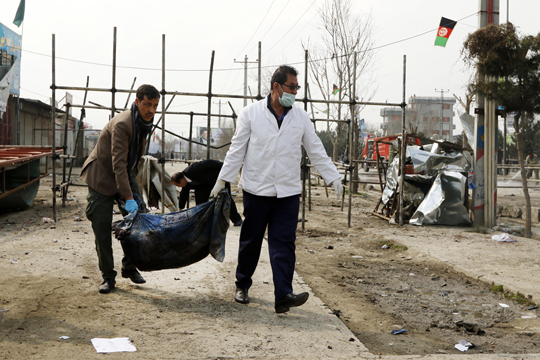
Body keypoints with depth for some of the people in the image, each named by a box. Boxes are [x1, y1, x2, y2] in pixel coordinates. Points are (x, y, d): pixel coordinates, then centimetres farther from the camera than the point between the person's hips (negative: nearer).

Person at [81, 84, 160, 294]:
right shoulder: (122, 124, -28)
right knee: (102, 227, -5)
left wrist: (135, 192, 11)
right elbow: (118, 164, -32)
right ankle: (108, 277, 6)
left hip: (126, 174, 7)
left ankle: (130, 267, 15)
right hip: (102, 177, -7)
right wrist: (128, 198, -36)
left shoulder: (144, 122, -1)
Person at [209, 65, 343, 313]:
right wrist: (222, 180, 0)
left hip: (288, 191, 1)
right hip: (256, 189, -1)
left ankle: (283, 295, -11)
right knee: (250, 240, 9)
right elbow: (237, 150, 2)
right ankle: (242, 285, 28)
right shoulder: (251, 113, 1)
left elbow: (316, 151, 10)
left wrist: (333, 177, 3)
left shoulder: (301, 117, 7)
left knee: (284, 243, -7)